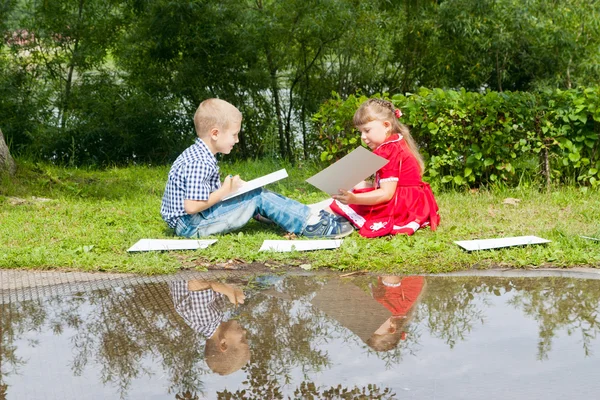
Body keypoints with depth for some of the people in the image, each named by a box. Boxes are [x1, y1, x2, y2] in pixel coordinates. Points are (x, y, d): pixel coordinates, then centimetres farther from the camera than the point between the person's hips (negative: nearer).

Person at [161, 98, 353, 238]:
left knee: (259, 193, 13)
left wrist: (229, 186, 2)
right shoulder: (199, 163, -24)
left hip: (191, 221, 11)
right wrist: (224, 191, -17)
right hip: (191, 225, -11)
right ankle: (311, 225, -9)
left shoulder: (197, 155, 8)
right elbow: (191, 206, -29)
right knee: (259, 198, -11)